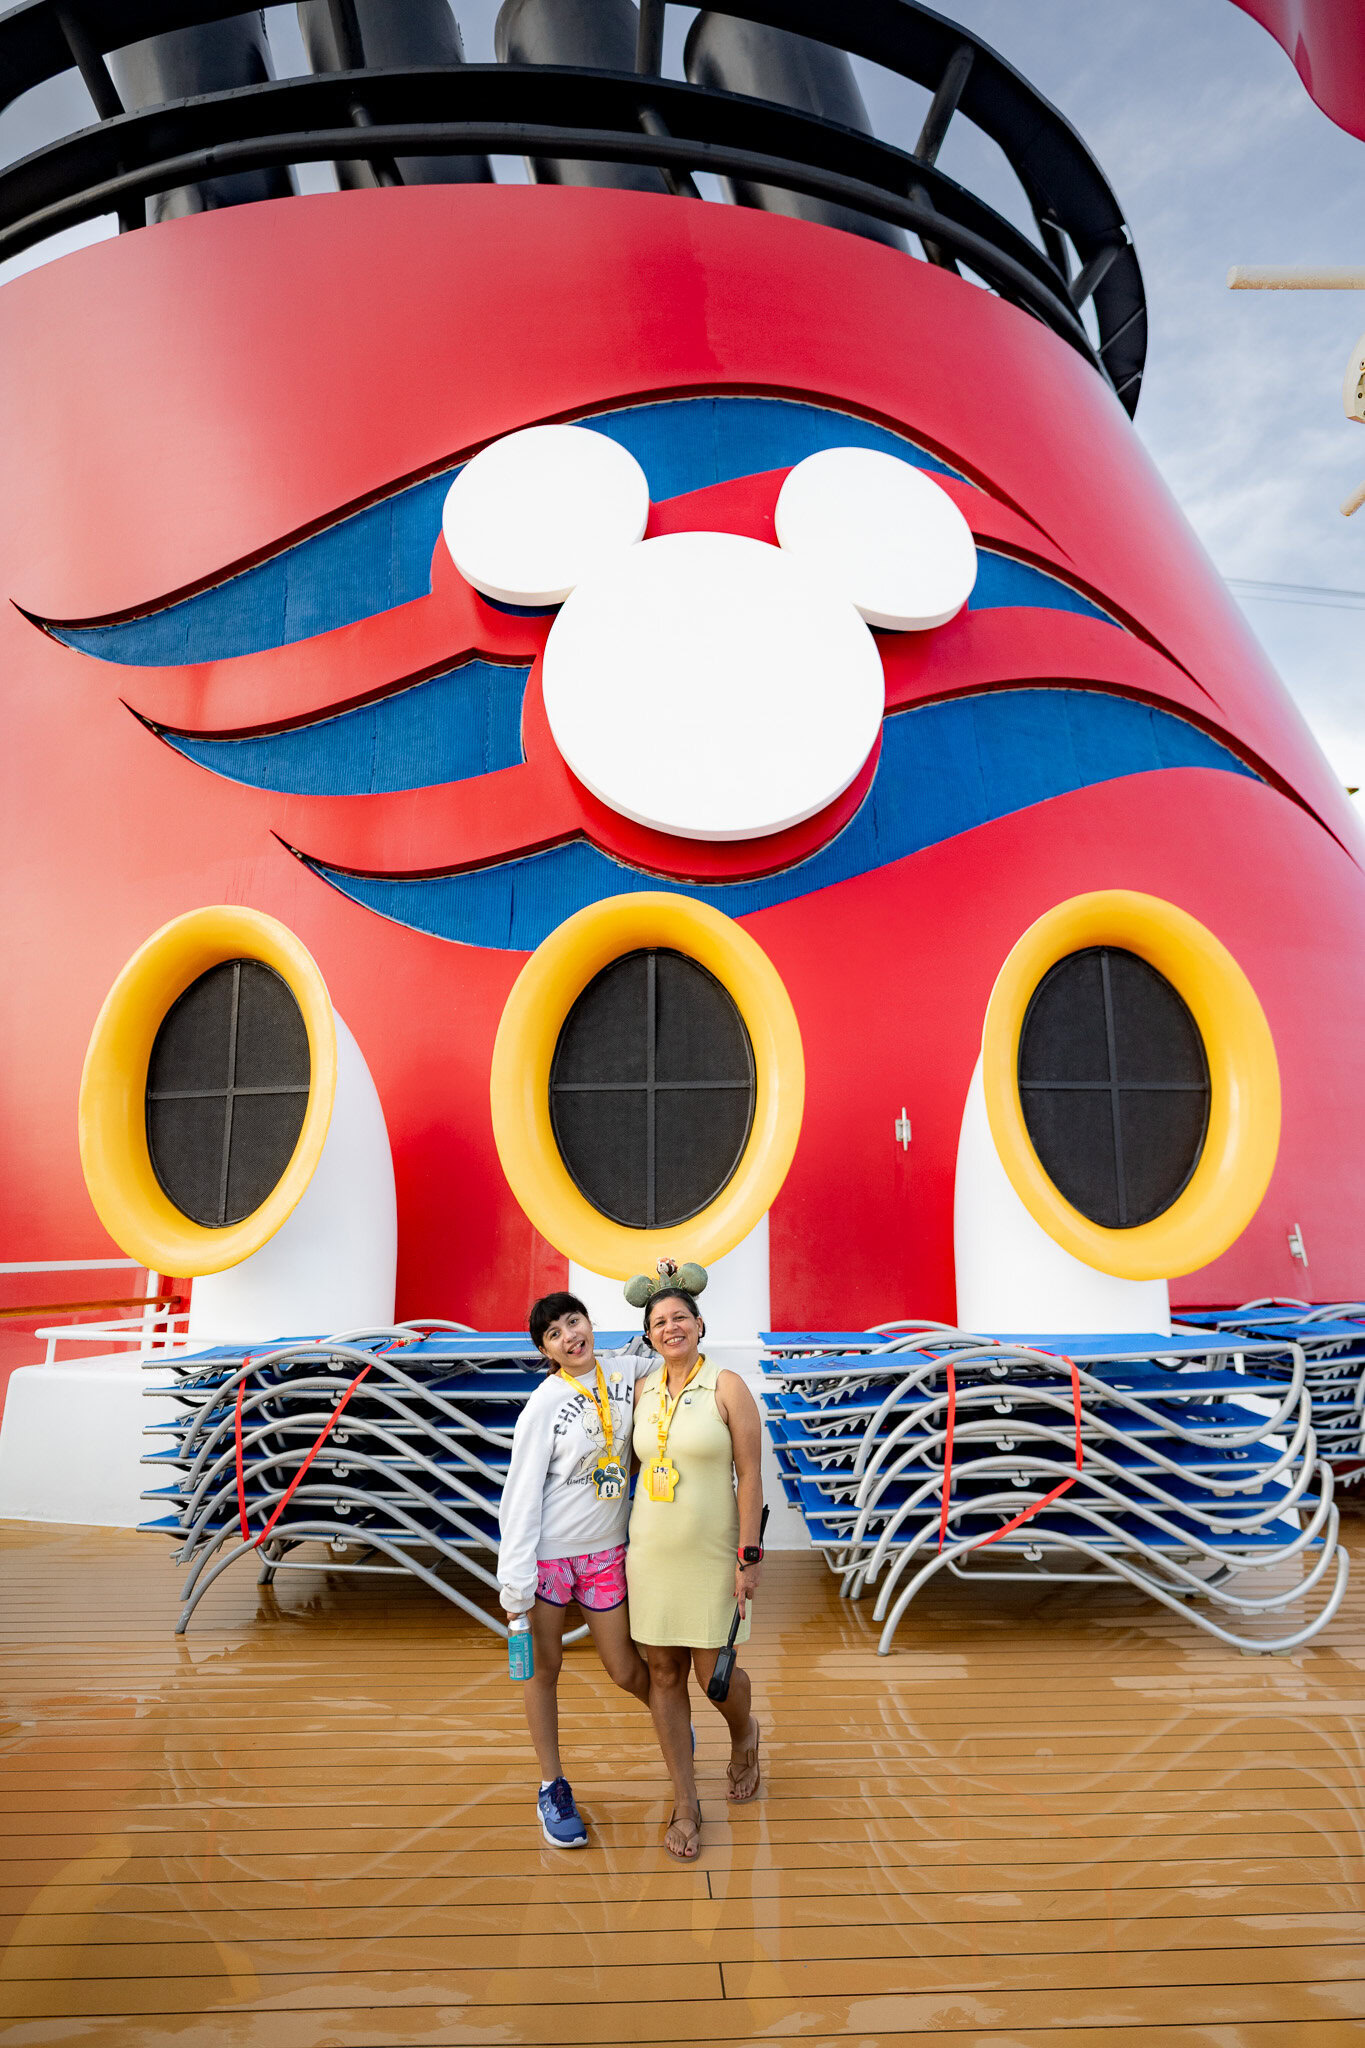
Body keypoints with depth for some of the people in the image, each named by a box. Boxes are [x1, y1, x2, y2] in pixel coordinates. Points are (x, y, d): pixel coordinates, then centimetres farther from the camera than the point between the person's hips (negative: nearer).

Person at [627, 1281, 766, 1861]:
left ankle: (744, 1735, 39)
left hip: (711, 1553, -4)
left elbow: (749, 1475, -10)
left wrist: (749, 1555, -13)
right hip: (650, 1552, 4)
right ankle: (685, 1804, 23)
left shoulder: (726, 1387, -11)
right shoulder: (643, 1390, 2)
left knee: (713, 1672, 4)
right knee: (663, 1674, 7)